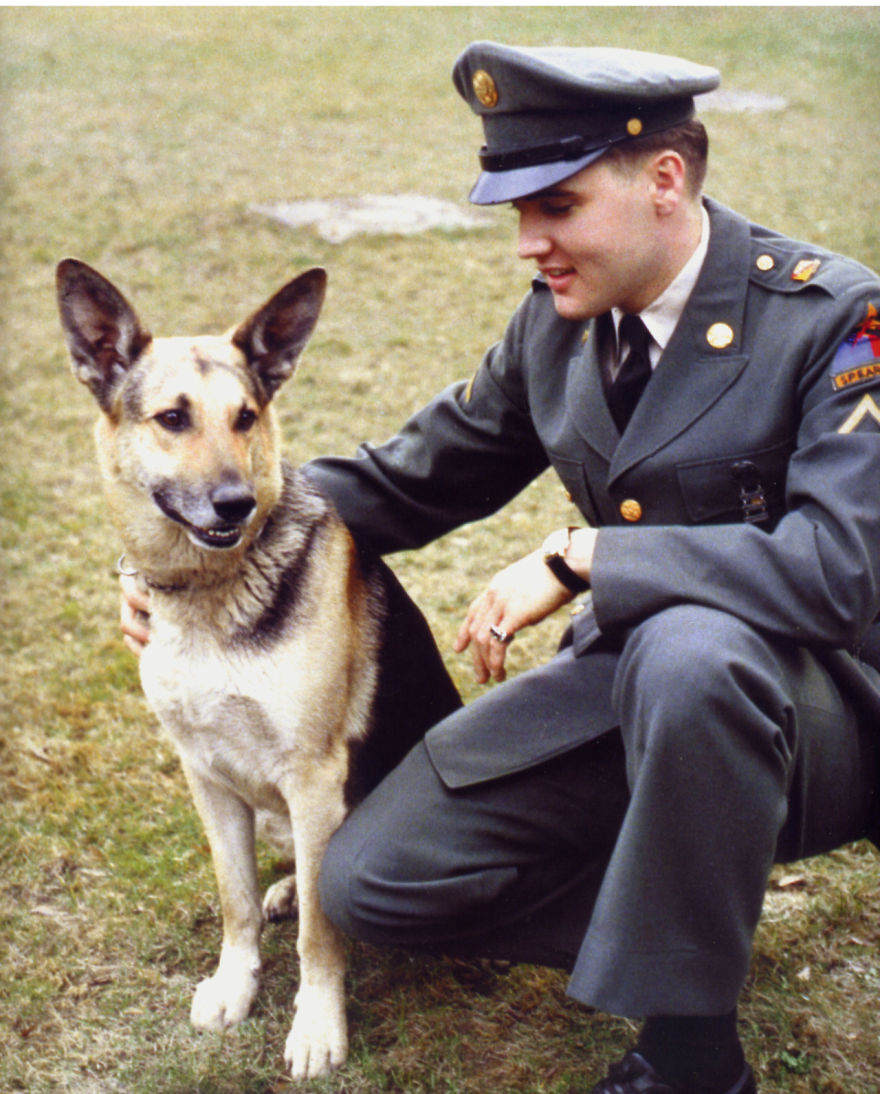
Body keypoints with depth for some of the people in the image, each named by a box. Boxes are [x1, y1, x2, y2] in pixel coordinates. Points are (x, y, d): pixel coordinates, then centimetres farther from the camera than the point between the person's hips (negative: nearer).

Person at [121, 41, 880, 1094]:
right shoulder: (556, 324, 2)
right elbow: (410, 479, 13)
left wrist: (579, 556, -28)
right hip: (625, 673, 6)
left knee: (685, 650, -42)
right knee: (368, 882, -7)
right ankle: (674, 925, 9)